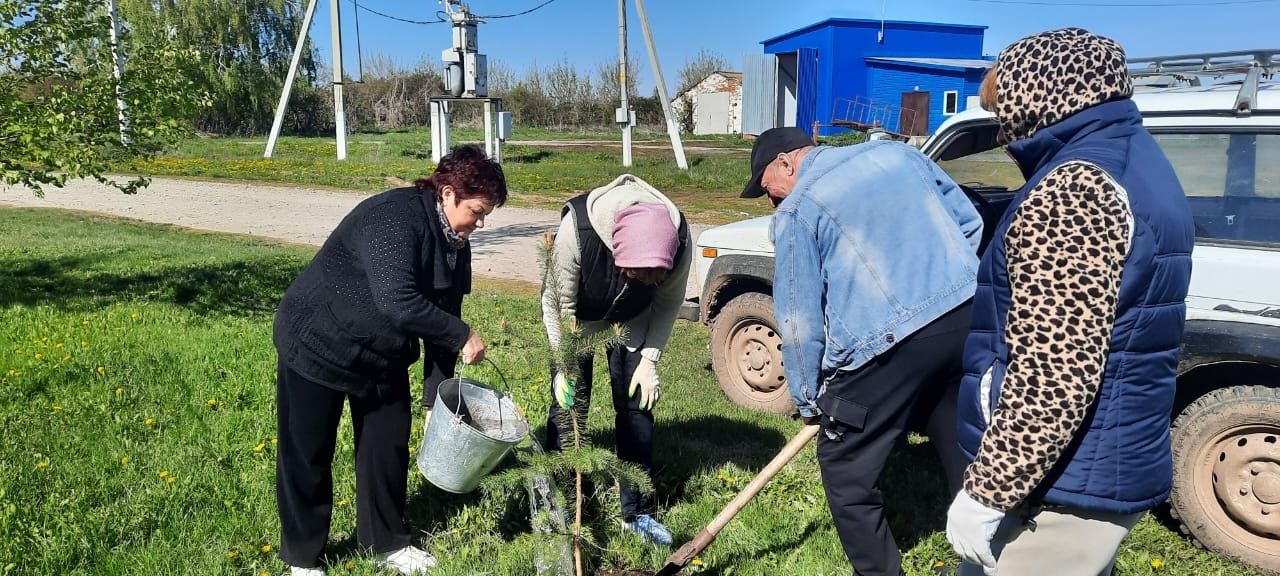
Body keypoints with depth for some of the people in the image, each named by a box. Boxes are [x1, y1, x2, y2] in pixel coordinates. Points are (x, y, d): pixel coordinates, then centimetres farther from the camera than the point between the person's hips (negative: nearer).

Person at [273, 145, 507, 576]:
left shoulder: (454, 244, -1)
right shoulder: (396, 217, -28)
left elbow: (439, 314, 4)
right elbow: (398, 302, -38)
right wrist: (463, 337, -30)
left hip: (383, 357, 8)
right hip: (319, 346, -8)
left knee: (390, 446, 11)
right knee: (307, 456, 6)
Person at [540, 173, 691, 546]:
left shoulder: (678, 239, -33)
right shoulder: (577, 227, -41)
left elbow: (668, 304, -12)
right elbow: (557, 304, -25)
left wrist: (649, 360, -16)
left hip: (631, 320, 2)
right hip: (576, 315, -2)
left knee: (636, 406, 0)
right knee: (568, 403, -4)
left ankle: (637, 512, 14)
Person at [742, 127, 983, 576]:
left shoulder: (797, 210, -1)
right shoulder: (895, 152, 16)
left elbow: (799, 321, -1)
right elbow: (969, 223, 19)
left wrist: (809, 398, 10)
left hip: (890, 342, -7)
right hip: (967, 315, 7)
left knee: (846, 471, 10)